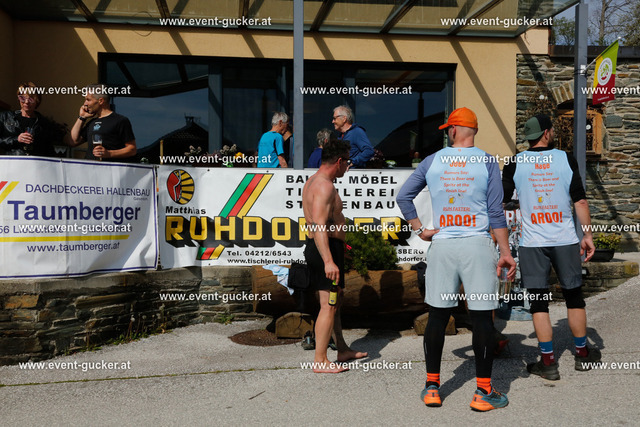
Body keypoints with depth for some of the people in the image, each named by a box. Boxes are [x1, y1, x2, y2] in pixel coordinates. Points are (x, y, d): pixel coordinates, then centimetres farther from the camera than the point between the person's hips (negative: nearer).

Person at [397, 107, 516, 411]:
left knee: (437, 316, 10)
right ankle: (483, 392, 10)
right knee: (482, 317, 4)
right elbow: (496, 212, -3)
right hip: (477, 244, -2)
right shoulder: (487, 162, 0)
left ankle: (432, 387, 18)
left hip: (441, 245, 2)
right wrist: (505, 252, 0)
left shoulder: (432, 161, 5)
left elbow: (403, 196, 8)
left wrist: (420, 230, 12)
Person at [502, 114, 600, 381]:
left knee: (539, 303, 5)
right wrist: (587, 234, 5)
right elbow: (580, 200, -1)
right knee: (573, 296, 15)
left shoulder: (515, 164, -1)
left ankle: (548, 363, 8)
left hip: (532, 243, -1)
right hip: (565, 239, 1)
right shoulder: (566, 159, 0)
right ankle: (583, 354, 28)